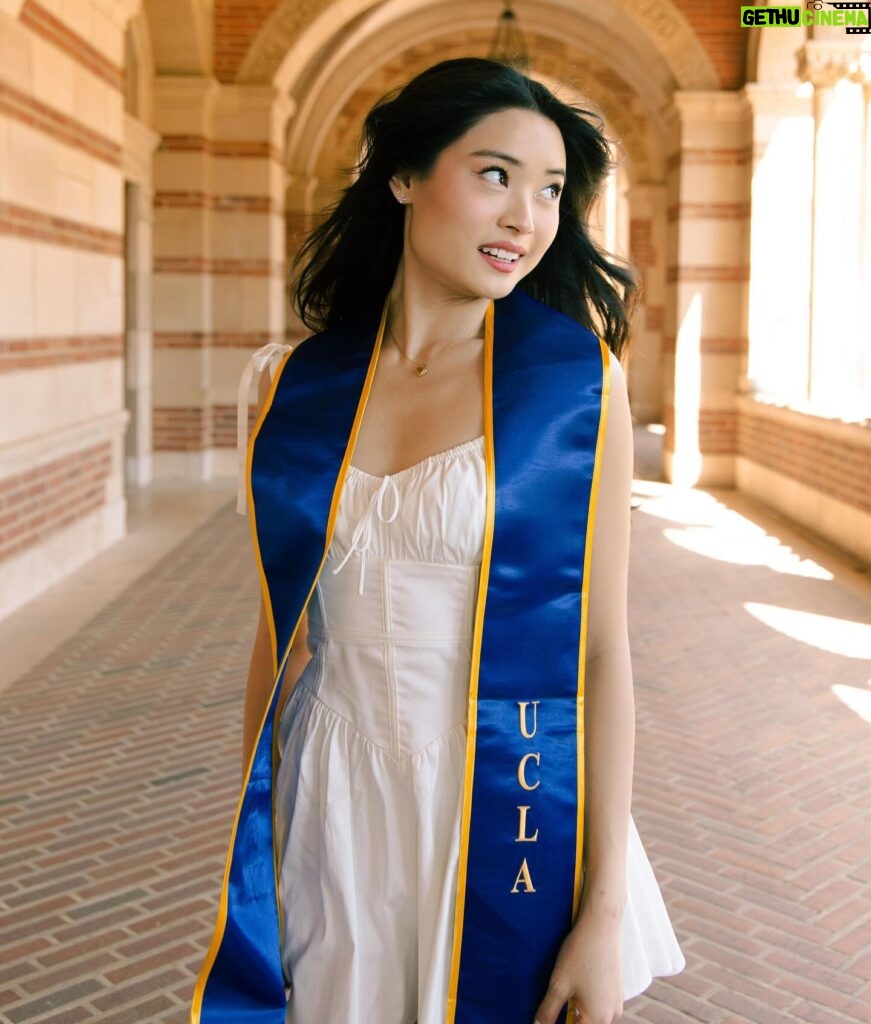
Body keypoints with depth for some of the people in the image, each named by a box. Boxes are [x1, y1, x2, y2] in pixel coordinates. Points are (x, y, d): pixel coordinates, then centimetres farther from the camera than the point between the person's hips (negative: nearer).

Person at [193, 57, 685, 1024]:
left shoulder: (576, 382, -9)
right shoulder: (302, 385, -1)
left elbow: (600, 648, -10)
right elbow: (283, 629, 6)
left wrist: (605, 911, -11)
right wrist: (252, 842, 10)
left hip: (508, 811, -2)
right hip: (331, 813, 3)